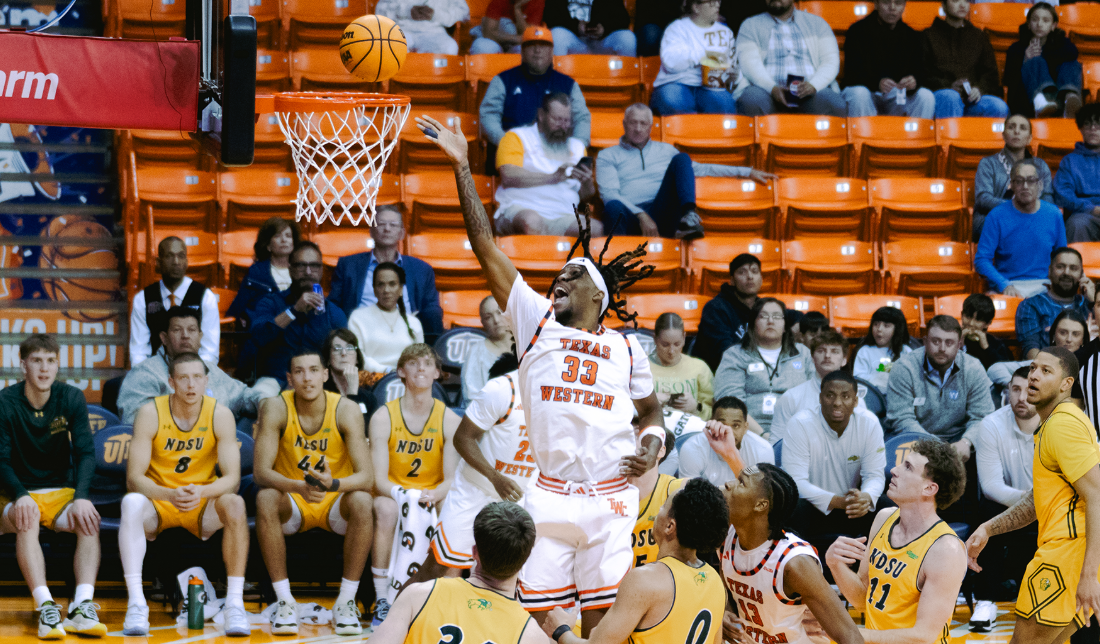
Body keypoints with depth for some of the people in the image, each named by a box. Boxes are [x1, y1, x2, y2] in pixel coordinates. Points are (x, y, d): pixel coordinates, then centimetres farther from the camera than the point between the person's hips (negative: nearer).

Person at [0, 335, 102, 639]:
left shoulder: (71, 398, -1)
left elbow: (86, 453, -5)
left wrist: (80, 497, -23)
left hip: (61, 492, 2)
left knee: (89, 519, -29)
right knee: (27, 517, -36)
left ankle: (82, 607, -40)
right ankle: (45, 609, -46)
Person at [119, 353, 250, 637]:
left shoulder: (220, 415, -9)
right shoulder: (151, 414, -12)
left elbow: (232, 478, -14)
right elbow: (133, 478, -16)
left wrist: (201, 492, -36)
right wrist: (169, 495, -36)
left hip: (203, 507, 1)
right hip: (157, 503, -1)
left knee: (234, 504, -31)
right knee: (132, 503, -34)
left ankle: (235, 604, -28)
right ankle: (136, 604, -36)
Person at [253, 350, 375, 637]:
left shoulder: (347, 410, -16)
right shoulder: (276, 409, -14)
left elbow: (366, 476, -21)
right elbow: (260, 471, -20)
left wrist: (333, 484, -44)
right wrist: (298, 487, -41)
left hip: (335, 503, 0)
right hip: (292, 504, 0)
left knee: (362, 501, -32)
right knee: (265, 500, -32)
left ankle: (345, 602, -22)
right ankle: (285, 601, -23)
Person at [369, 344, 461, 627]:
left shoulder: (449, 420, 1)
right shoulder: (383, 417, -3)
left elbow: (451, 479, -6)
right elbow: (379, 479, -11)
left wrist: (430, 496, -29)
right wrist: (402, 495, -33)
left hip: (433, 503, 1)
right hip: (392, 496, -1)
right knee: (385, 508, -37)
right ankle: (383, 602, -33)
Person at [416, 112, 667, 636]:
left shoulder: (627, 350, 12)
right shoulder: (536, 323, 9)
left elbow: (651, 411, 26)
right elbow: (486, 248, 5)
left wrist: (650, 447, 2)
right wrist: (461, 168, 1)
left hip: (610, 499, 0)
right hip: (549, 495, 0)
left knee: (600, 619, 0)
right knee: (536, 615, -4)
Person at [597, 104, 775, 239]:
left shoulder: (665, 150, 30)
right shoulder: (607, 156, 18)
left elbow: (700, 169, 31)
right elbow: (609, 193, 3)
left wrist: (747, 172, 26)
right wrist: (641, 215, -14)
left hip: (662, 215, 3)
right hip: (630, 217, -3)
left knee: (681, 159, -17)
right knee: (613, 206, -40)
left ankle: (688, 218, -41)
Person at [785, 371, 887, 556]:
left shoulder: (869, 423, -5)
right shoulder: (800, 425, -16)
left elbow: (875, 475, -5)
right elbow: (796, 482, -21)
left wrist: (866, 497, -31)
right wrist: (839, 502, -34)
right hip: (811, 510, -3)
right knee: (794, 510, -36)